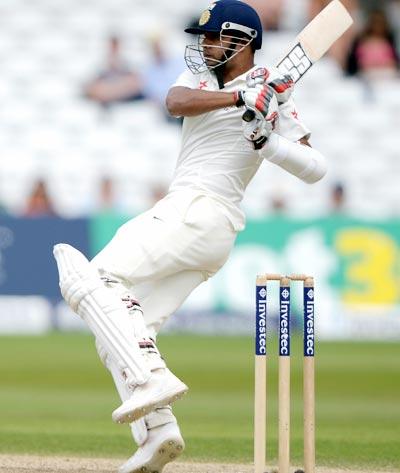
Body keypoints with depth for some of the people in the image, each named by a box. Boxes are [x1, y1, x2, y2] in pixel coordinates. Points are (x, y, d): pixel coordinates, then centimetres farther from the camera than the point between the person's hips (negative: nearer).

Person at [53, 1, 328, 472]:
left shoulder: (274, 95, 1)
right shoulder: (201, 75, 17)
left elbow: (315, 168, -5)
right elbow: (175, 102, -8)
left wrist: (265, 140, -19)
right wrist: (240, 98, -20)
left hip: (197, 214, -8)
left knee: (95, 279, -21)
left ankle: (153, 381, -32)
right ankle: (157, 431, -7)